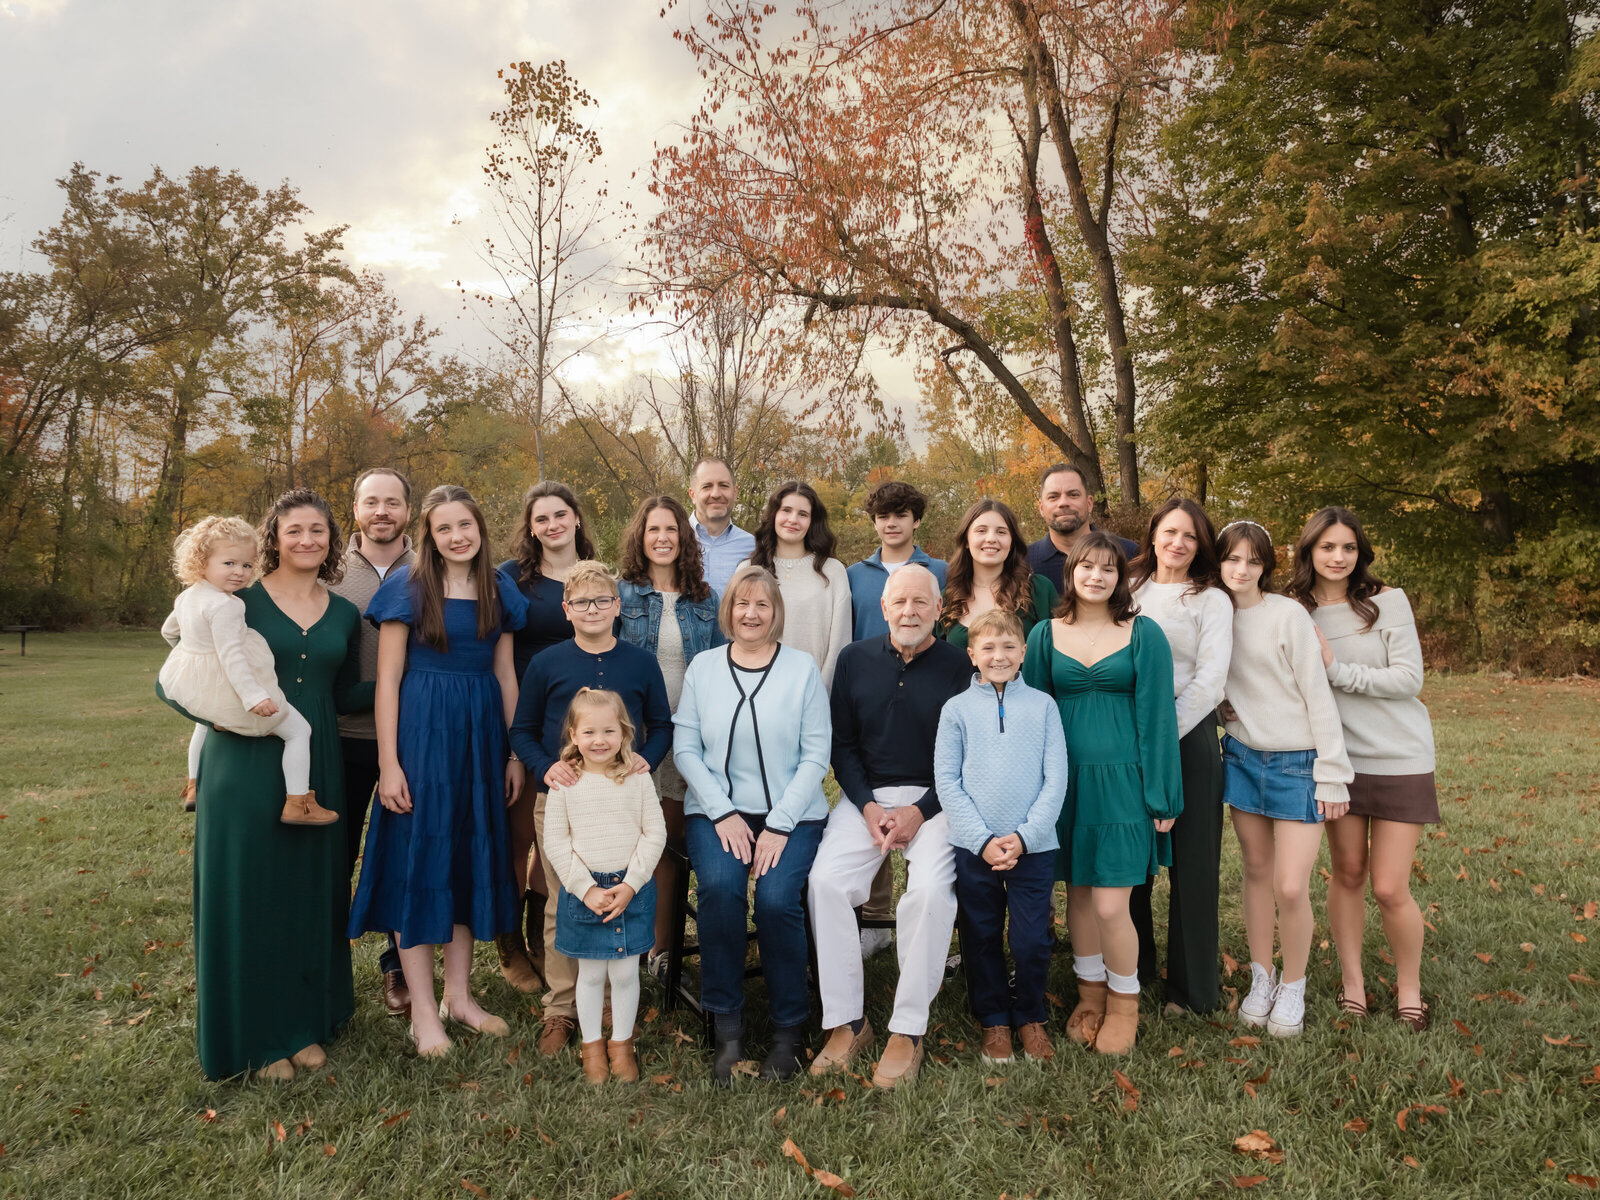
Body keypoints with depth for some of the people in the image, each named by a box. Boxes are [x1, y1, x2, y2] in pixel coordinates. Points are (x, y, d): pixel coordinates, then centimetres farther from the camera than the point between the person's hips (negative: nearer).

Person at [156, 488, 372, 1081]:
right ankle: (258, 1037, 20)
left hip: (315, 770, 4)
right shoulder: (238, 602, -4)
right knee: (247, 894, 4)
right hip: (245, 769, -4)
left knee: (312, 892, 10)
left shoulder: (343, 614, 9)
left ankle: (306, 1022, 27)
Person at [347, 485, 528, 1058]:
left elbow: (505, 674, 10)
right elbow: (388, 679, -6)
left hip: (481, 733, 5)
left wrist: (514, 753, 7)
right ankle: (424, 1012, 12)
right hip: (421, 732, -4)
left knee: (472, 856, 11)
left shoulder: (499, 590, 7)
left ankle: (458, 994, 25)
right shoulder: (408, 587, -5)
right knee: (419, 859, 1)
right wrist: (388, 763, -11)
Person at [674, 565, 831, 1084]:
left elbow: (815, 755, -1)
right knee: (719, 888, -26)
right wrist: (722, 814, -9)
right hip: (717, 810, 1)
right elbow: (685, 748, 4)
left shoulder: (803, 669, 3)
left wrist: (779, 826, -11)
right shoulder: (702, 667, 8)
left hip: (790, 812, -1)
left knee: (776, 897, -25)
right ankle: (726, 1028, -8)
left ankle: (788, 1029, -2)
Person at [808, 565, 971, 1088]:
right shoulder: (855, 660, 7)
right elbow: (842, 744, 8)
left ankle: (908, 1032, -12)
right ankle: (847, 1023, -6)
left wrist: (918, 812, -12)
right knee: (826, 880, -21)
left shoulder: (959, 668, -1)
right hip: (866, 795, 3)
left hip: (935, 799, -2)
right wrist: (868, 807, -6)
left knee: (931, 889, -28)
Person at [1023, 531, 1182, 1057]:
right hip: (1065, 780, 3)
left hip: (1122, 779, -3)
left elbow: (1156, 714, -1)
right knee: (1078, 893, 12)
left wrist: (1162, 796, -4)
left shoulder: (1144, 634, -1)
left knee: (1110, 904, -5)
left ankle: (1124, 1003, 20)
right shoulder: (1046, 634, 6)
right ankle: (1090, 993, 32)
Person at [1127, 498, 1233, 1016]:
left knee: (1191, 862, 1)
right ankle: (1132, 968, 25)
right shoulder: (1128, 592, 13)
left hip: (1188, 736, -3)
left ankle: (1192, 987, 14)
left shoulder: (1212, 600, 3)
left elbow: (1210, 679, -7)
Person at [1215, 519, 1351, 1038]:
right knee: (1256, 872, 12)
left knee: (1291, 886, -6)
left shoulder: (1288, 615, -11)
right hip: (1243, 757, 4)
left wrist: (1333, 775, -12)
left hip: (1297, 762, -4)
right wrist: (1222, 707, -4)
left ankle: (1293, 987, 17)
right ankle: (1261, 979, 27)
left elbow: (1318, 695, -11)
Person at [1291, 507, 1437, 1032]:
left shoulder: (1387, 602, -6)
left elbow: (1409, 678, -12)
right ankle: (1351, 979, 29)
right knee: (1347, 873, 11)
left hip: (1400, 758, -2)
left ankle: (1409, 988, 22)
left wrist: (1336, 669, -18)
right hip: (1338, 758, 3)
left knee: (1390, 889, -2)